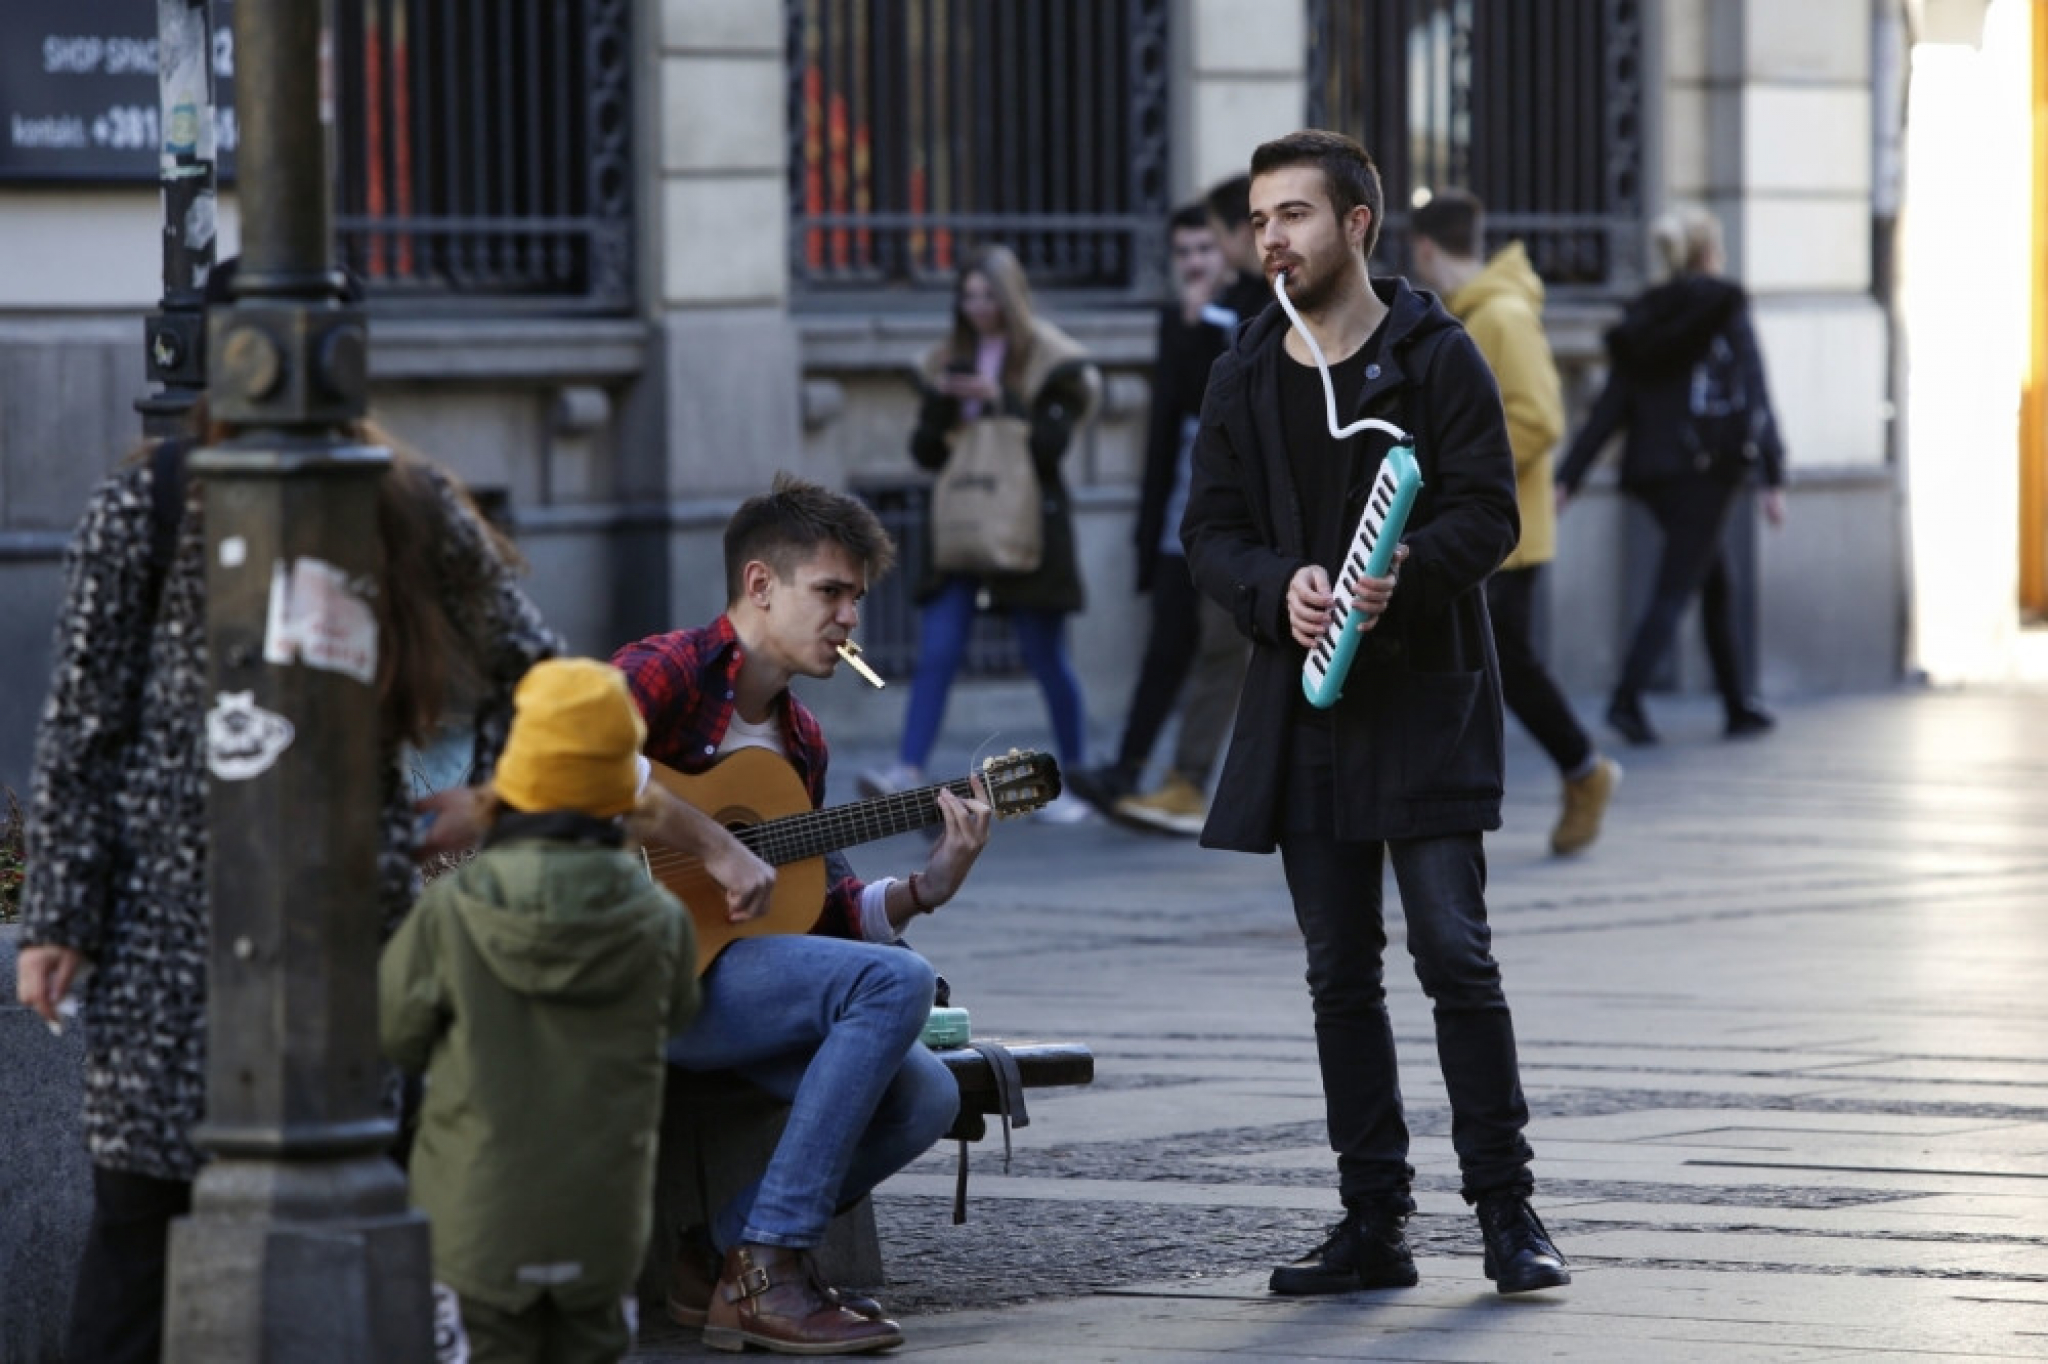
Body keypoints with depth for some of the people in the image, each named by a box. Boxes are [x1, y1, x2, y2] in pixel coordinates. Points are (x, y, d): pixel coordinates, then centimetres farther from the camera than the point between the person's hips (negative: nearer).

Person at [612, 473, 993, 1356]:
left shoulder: (799, 738, 19)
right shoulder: (668, 672, -9)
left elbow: (823, 913, 18)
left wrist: (923, 889, 1)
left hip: (723, 970, 9)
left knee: (922, 1096, -7)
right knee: (895, 983, -23)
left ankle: (718, 1249, 4)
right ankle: (766, 1272, -20)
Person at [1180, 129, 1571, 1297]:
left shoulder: (1438, 357, -3)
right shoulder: (1247, 375, 11)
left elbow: (1489, 513, -8)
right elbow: (1211, 530, 8)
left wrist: (1405, 572, -27)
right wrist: (1281, 586, -13)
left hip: (1428, 697, -5)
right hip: (1305, 704, 5)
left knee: (1456, 955, -9)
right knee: (1341, 974, 6)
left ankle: (1507, 1209, -1)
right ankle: (1374, 1223, 11)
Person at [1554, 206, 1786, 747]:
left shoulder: (1642, 321, 11)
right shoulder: (1726, 311, -4)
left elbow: (1609, 406, 5)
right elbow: (1755, 396, -10)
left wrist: (1568, 477, 3)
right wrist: (1773, 478, -11)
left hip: (1652, 472, 6)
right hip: (1705, 469, -6)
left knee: (1717, 583, 18)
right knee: (1674, 590, -7)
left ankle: (1738, 706, 21)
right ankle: (1627, 697, -23)